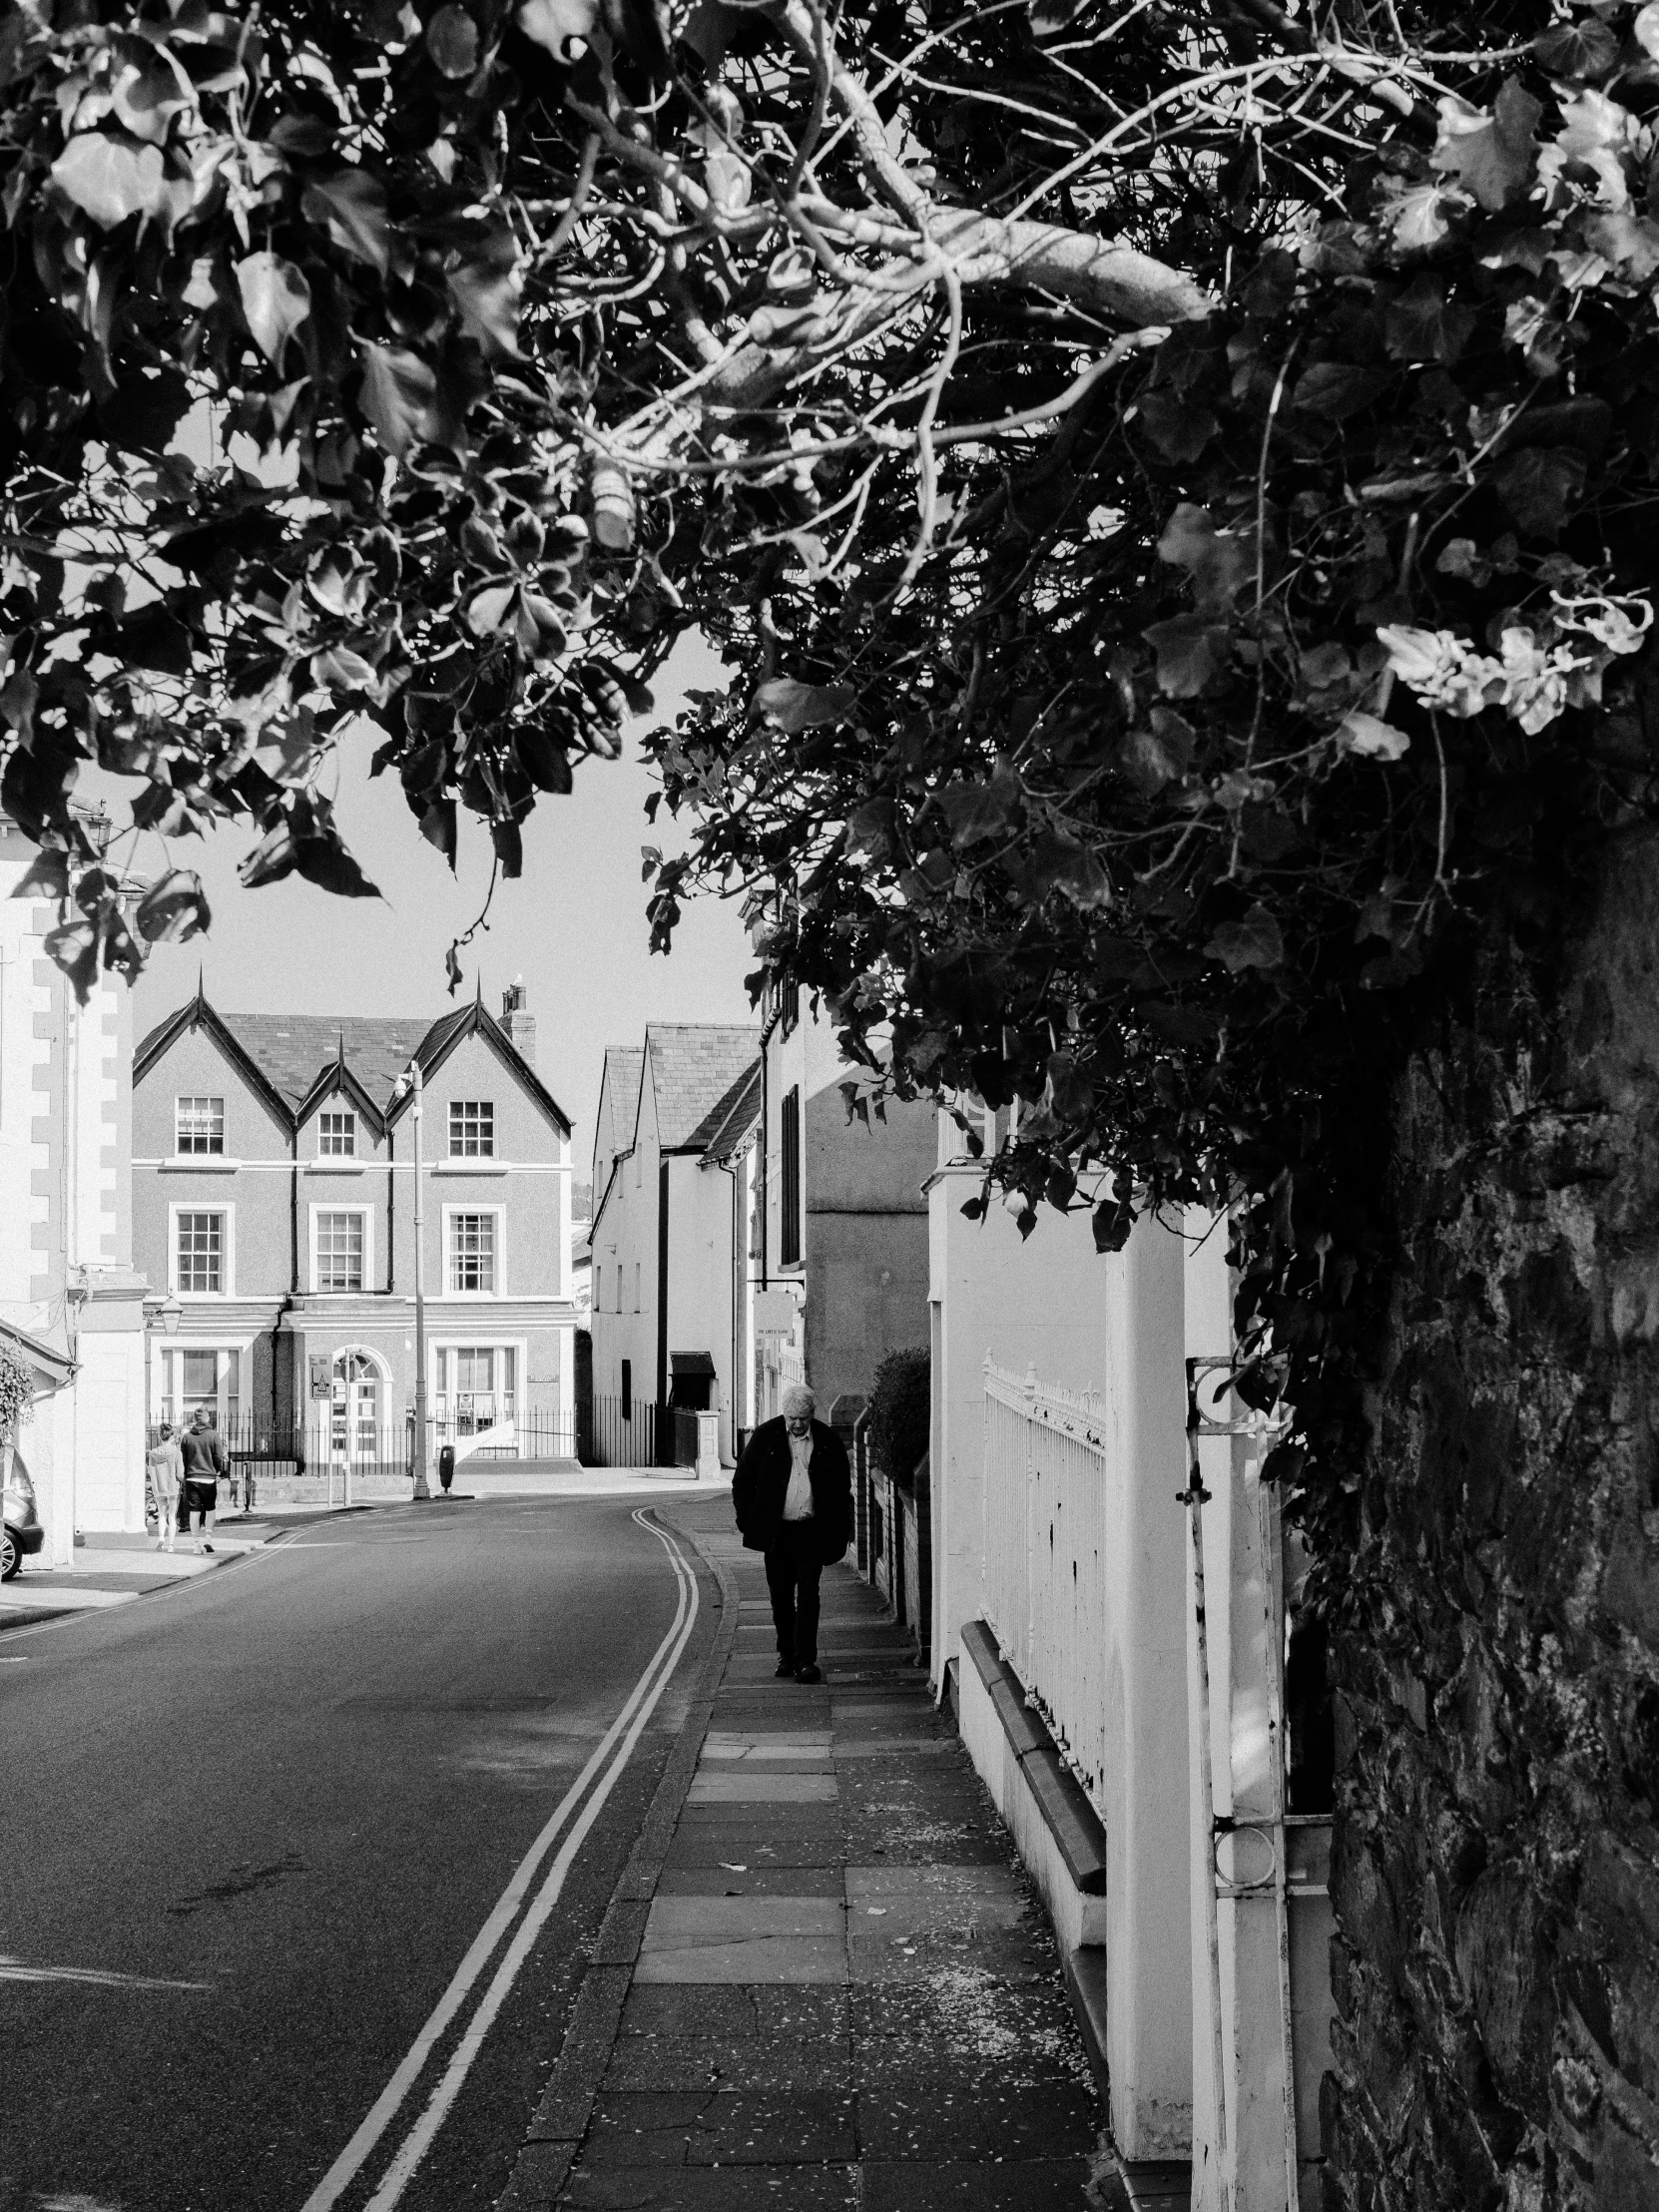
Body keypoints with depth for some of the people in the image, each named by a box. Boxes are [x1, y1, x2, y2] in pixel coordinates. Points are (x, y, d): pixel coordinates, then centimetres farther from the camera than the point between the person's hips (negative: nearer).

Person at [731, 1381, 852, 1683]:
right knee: (781, 1597, 9)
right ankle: (786, 1654, 25)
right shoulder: (765, 1437, -1)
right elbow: (742, 1481, 5)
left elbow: (841, 1486, 9)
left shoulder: (828, 1441, 0)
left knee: (808, 1596, -8)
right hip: (776, 1530, 1)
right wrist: (747, 1521, -1)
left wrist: (838, 1532, 3)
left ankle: (806, 1660, -7)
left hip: (811, 1531, -1)